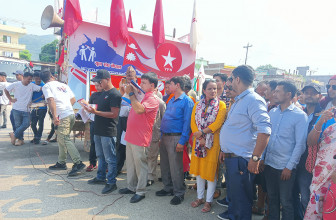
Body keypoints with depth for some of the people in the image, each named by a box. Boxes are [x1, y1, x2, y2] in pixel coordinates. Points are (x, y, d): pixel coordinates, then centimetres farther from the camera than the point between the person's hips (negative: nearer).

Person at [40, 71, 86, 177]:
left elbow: (51, 100, -14)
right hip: (71, 113, 8)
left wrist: (54, 116, -18)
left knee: (65, 140, -9)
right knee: (61, 139, 18)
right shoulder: (63, 85, 19)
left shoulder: (46, 87, 2)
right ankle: (61, 163, 26)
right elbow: (73, 99, 19)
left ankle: (78, 163, -15)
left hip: (63, 116, -7)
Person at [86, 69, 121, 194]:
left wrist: (96, 112, -22)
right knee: (100, 156, 20)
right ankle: (101, 177, 34)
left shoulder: (115, 94, -15)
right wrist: (91, 108, 7)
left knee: (110, 158, -1)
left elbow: (114, 114, -21)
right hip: (99, 130, 10)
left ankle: (111, 183, 9)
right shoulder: (103, 93, 16)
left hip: (108, 132, -10)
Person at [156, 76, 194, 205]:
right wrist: (161, 137, 16)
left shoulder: (187, 101, -9)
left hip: (175, 138, -8)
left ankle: (179, 193, 13)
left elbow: (187, 122, -14)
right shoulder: (170, 101, 16)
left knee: (175, 167, -3)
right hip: (165, 137, 8)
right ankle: (168, 188, 30)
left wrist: (182, 141, -18)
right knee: (164, 165, 14)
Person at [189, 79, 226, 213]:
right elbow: (193, 123, 0)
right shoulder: (198, 105, 8)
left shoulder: (221, 105, -3)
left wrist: (202, 132, -17)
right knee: (198, 169, 12)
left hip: (213, 142, -4)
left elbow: (218, 123, -13)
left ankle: (208, 201, 19)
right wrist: (199, 139, -12)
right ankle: (200, 197, 29)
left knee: (211, 170, 3)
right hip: (198, 141, 4)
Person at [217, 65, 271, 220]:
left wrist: (255, 158, -25)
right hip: (231, 157, 10)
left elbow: (265, 131, -27)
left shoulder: (254, 100, -18)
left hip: (241, 160, -10)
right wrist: (225, 150, 23)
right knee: (232, 190, 25)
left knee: (241, 196, 5)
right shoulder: (239, 100, 15)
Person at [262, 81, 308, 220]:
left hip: (285, 167, -5)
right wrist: (261, 158, 7)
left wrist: (289, 167, -12)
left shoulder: (300, 116, -9)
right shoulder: (272, 112, 6)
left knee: (285, 201, 9)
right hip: (269, 163, 5)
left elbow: (300, 144, -10)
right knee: (272, 198, 18)